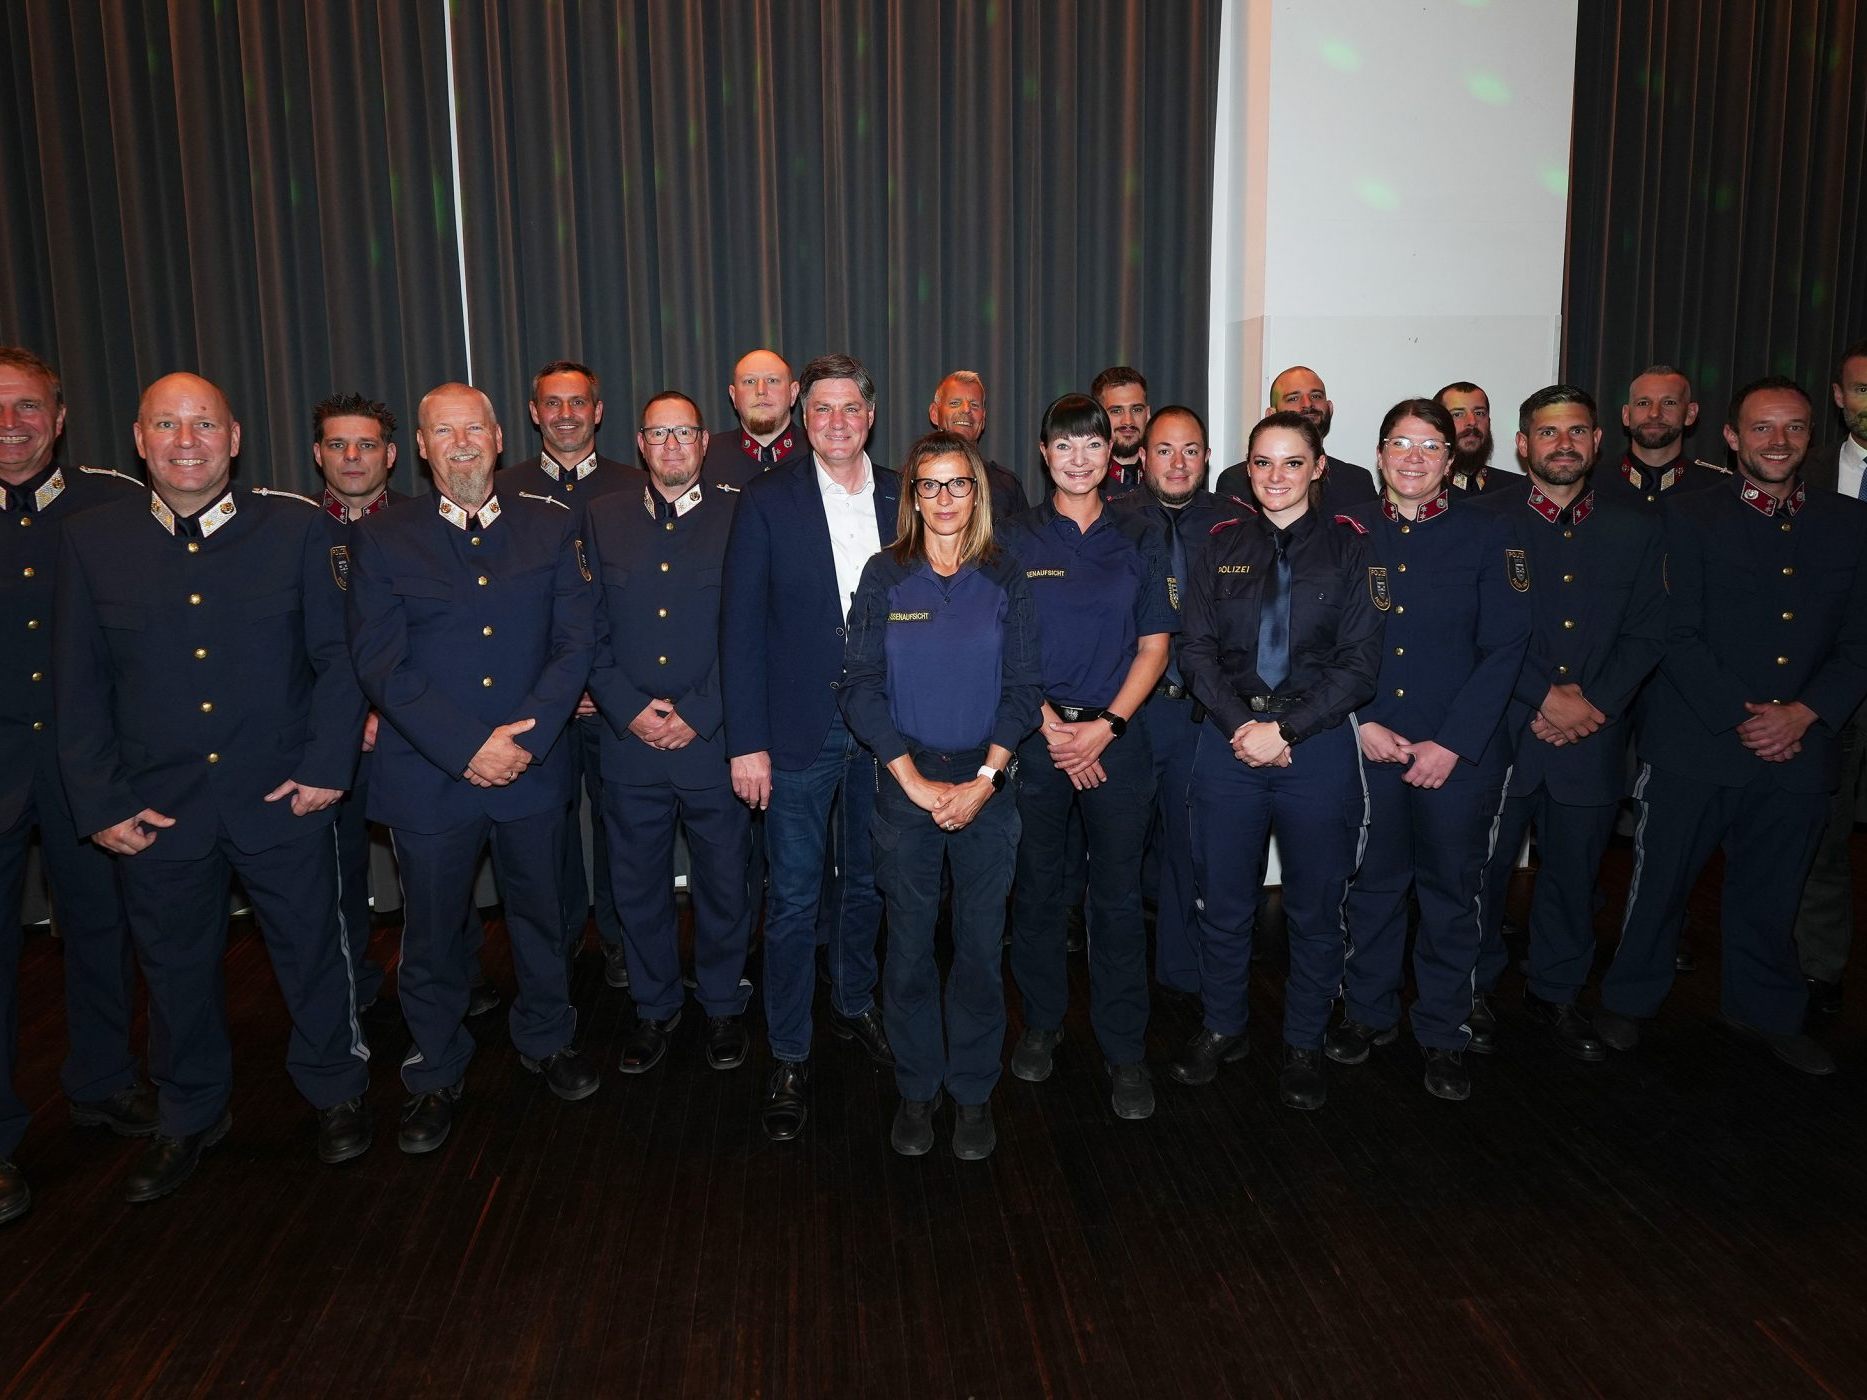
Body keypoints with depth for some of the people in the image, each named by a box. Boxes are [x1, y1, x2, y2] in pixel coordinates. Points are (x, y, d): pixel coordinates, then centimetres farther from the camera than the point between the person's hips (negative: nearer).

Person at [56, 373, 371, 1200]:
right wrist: (100, 803, -1)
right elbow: (80, 689, 3)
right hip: (156, 810, 2)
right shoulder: (91, 541, 1)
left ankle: (335, 1092, 34)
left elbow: (337, 655, -2)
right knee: (176, 968, 16)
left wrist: (327, 764, -9)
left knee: (312, 950, 12)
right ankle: (190, 1117, 38)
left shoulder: (295, 526, -3)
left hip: (284, 797, -1)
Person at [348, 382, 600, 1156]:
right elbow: (381, 664, -7)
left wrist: (528, 736, -14)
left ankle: (546, 1040, 39)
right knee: (433, 932, 11)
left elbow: (576, 641, -3)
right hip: (428, 775, -1)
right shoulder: (383, 539, 1)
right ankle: (434, 1075, 32)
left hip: (533, 768, 1)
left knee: (541, 915, 16)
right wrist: (465, 747, -16)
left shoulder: (552, 527, 4)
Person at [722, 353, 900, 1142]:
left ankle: (853, 1005, 39)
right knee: (793, 899, 3)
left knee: (868, 884, 18)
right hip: (799, 731, -3)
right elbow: (741, 626, -6)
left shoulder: (903, 501, 4)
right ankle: (788, 1056, 18)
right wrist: (747, 742, -11)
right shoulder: (767, 502, -5)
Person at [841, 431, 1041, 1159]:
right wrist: (916, 782, -10)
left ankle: (973, 1092, 22)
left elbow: (1022, 689, 1)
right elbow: (861, 689, -3)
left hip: (986, 783, 1)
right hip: (906, 784, 0)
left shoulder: (1004, 577, 3)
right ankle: (916, 1089, 23)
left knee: (981, 945, 5)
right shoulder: (884, 575, 1)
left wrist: (981, 781, -10)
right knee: (909, 944, 6)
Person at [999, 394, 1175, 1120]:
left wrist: (1107, 724, -9)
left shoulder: (1141, 538, 6)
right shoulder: (1015, 540, 4)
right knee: (1036, 887, 9)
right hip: (1035, 736, 0)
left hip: (1118, 737, 0)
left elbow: (1154, 644, 3)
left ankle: (1123, 1049, 15)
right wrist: (1052, 727, -10)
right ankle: (1041, 1023, 27)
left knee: (1118, 895, 3)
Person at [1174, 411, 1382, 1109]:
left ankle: (1303, 1044, 27)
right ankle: (1222, 1027, 30)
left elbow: (1359, 661, -5)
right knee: (1223, 899, 9)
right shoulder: (1221, 546, 7)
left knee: (1315, 906, 9)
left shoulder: (1349, 547, 1)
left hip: (1319, 745, -1)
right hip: (1229, 742, 2)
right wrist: (1241, 724, -12)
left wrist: (1285, 728, -13)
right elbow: (1196, 648, 2)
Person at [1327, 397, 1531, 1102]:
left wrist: (1451, 744, -11)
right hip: (1366, 745, 1)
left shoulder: (1487, 537, 0)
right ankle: (1368, 1012, 31)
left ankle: (1443, 1035, 25)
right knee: (1372, 883, 12)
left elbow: (1503, 650, -4)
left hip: (1462, 751, -1)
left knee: (1451, 892, 9)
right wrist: (1362, 723, -8)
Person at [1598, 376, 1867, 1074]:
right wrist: (1741, 717, -15)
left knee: (1770, 893, 16)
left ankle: (1768, 1011, 36)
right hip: (1694, 746, -3)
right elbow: (1678, 637, -9)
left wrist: (1803, 714, -10)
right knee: (1659, 883, 8)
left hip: (1796, 749, 3)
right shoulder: (1689, 518, -2)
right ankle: (1629, 1001, 26)